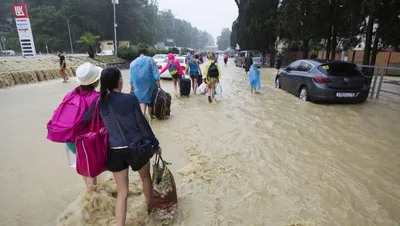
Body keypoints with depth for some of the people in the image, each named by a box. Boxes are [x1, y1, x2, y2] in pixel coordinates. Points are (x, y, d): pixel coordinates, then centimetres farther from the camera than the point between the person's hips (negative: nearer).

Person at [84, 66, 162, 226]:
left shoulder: (100, 103, -3)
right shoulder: (130, 99, -13)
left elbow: (85, 120, 7)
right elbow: (142, 123, -10)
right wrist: (155, 144, 1)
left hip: (116, 151, 2)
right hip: (137, 147, -2)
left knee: (122, 192, 13)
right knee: (145, 177, 26)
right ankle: (150, 207, 48)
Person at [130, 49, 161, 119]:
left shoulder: (133, 63, 10)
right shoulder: (150, 60, -1)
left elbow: (131, 76, 11)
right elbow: (155, 72, -8)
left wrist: (131, 86, 16)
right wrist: (158, 82, -8)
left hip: (138, 84, 2)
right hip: (149, 83, -2)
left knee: (142, 98, 4)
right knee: (150, 97, 12)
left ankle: (143, 113, -19)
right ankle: (150, 114, 22)